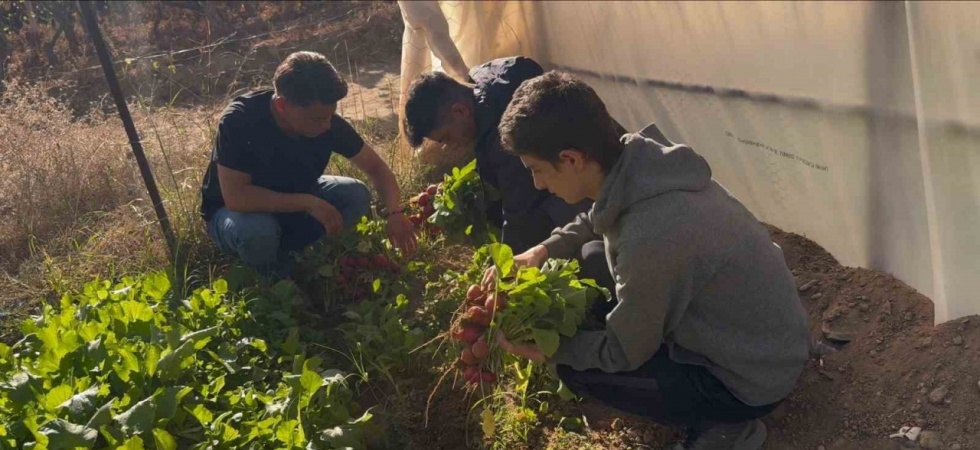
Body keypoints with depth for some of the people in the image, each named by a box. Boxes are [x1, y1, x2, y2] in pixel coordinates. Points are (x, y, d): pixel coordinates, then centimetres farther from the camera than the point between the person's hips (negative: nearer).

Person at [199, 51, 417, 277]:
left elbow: (376, 167, -11)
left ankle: (284, 253, -5)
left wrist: (394, 212, -29)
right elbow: (236, 197, -38)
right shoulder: (239, 120, -33)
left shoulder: (328, 121, -21)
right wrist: (309, 203, -38)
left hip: (294, 202, 4)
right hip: (237, 211, -4)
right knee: (255, 229, -38)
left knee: (357, 197, -17)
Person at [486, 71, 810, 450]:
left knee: (575, 370, -6)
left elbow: (623, 353, -20)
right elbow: (598, 220, 12)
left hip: (754, 378, -8)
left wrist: (547, 348, -7)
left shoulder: (650, 239, -37)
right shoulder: (638, 159, -13)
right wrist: (543, 251, 0)